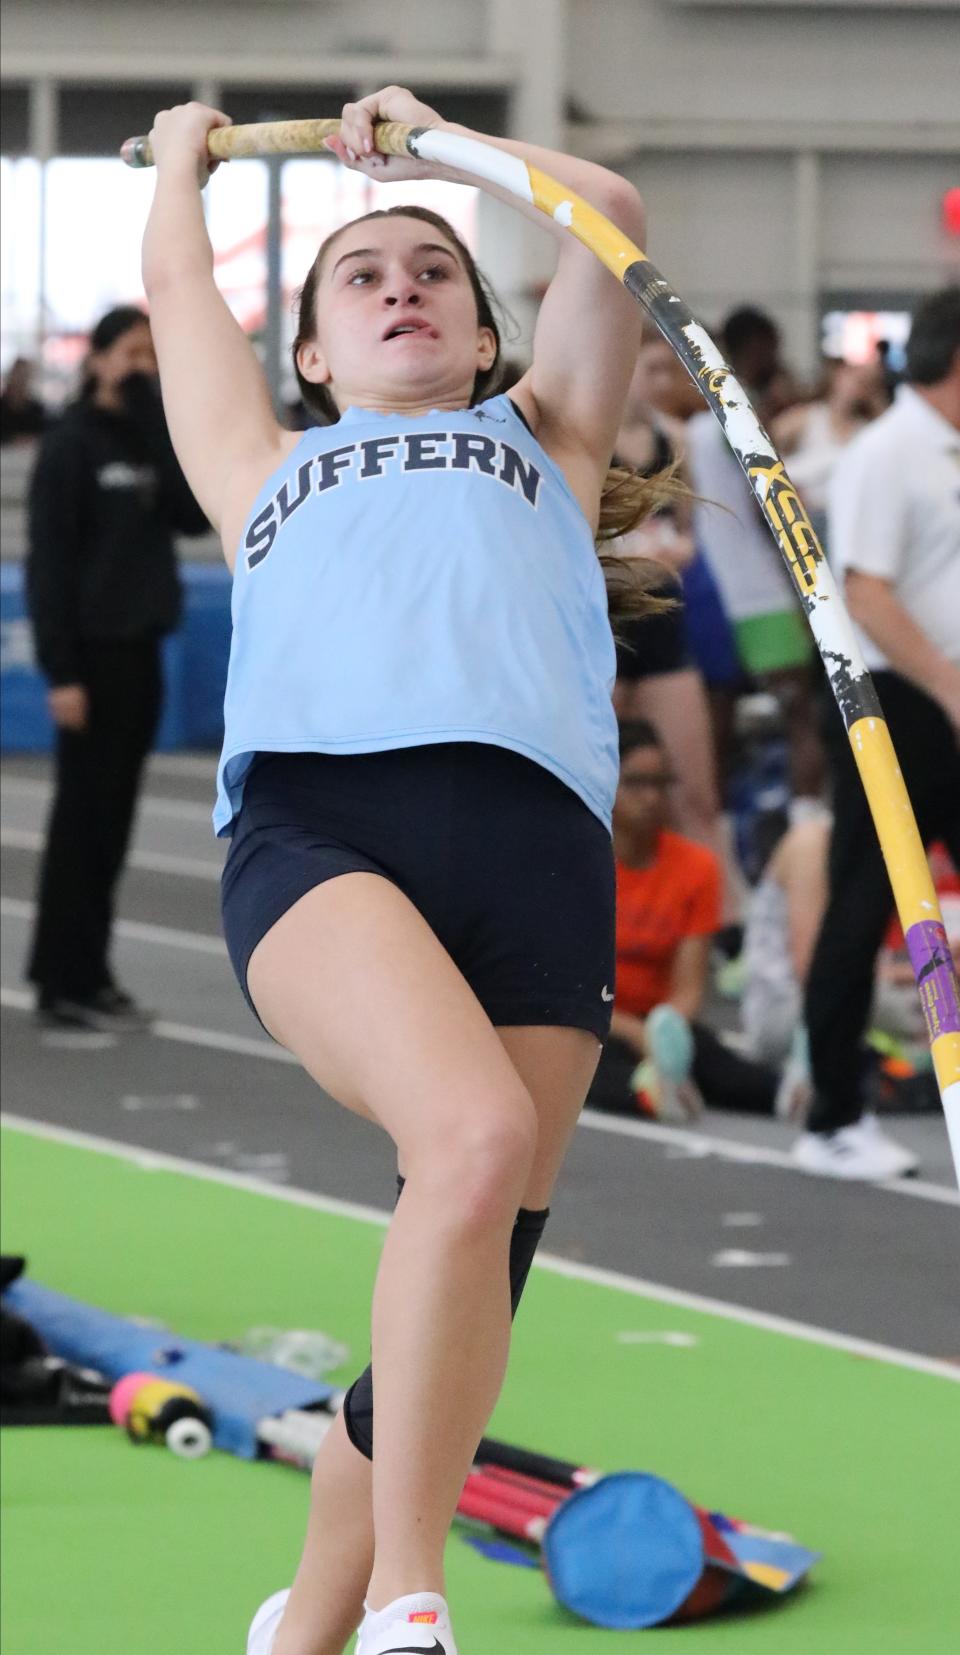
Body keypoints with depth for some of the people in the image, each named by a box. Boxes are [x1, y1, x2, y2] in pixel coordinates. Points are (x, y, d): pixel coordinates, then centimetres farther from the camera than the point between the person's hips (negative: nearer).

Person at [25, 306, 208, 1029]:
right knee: (83, 815, -3)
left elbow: (196, 515, -2)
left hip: (141, 650, 7)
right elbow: (49, 562, -13)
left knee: (113, 818, 9)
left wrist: (162, 423, -9)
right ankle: (65, 984, 2)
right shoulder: (72, 445, -9)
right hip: (93, 651, -7)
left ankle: (87, 975, 15)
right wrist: (61, 671, -18)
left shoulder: (151, 441, 11)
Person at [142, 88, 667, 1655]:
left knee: (469, 1291, -5)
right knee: (474, 1133, -30)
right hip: (314, 817, -2)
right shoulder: (266, 470, 36)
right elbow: (177, 286, 46)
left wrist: (428, 132, 50)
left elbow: (607, 208, 37)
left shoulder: (544, 442, 37)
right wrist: (183, 156, 64)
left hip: (535, 833, 2)